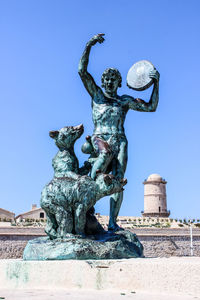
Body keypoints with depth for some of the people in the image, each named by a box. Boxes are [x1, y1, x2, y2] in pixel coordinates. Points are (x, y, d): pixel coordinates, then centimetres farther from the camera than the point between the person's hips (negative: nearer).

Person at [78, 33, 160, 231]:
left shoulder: (125, 101, 20)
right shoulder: (96, 94, 17)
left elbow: (151, 107, 17)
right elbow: (82, 71, 7)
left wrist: (156, 83, 7)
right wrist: (89, 45, 1)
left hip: (119, 142, 2)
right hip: (100, 138, -2)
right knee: (106, 153, -40)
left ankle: (112, 222, -22)